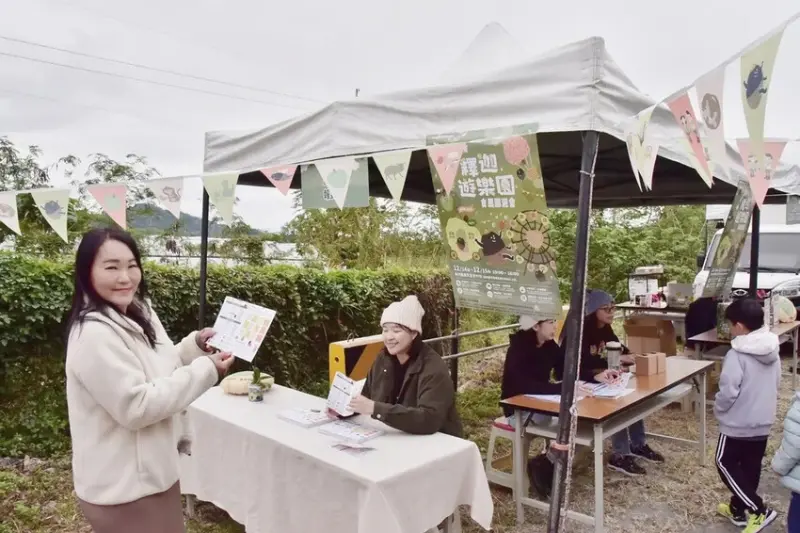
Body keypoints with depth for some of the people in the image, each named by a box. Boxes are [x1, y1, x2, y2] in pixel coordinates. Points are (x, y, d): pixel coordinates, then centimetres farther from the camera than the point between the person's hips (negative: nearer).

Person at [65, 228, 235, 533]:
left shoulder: (138, 314, 5)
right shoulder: (95, 335, -25)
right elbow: (136, 407, -27)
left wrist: (195, 346, -1)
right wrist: (205, 370, -24)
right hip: (123, 486, -9)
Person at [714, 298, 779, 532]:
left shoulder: (737, 355, -25)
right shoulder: (773, 351, 0)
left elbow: (728, 392, -25)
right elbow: (776, 384, 12)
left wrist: (718, 409, -6)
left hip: (738, 423, -8)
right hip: (763, 422, 8)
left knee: (726, 464, 8)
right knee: (751, 466, 17)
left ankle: (759, 510, 3)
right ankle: (739, 509, 30)